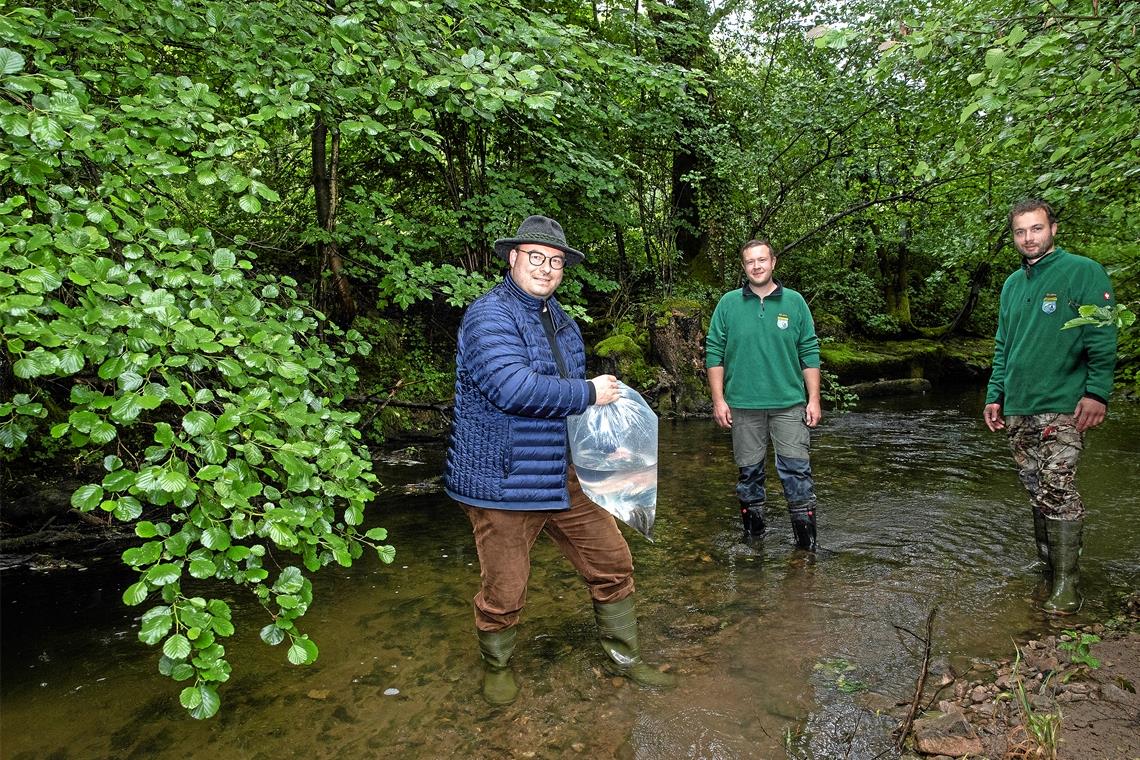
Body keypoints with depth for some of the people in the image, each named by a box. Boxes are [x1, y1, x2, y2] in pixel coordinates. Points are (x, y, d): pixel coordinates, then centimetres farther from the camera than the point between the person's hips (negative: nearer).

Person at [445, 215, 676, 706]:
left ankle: (622, 656, 36)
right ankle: (497, 666, 37)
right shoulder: (490, 315, -15)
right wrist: (589, 393, -18)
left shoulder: (561, 322, 13)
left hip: (562, 475, 8)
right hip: (503, 481, -8)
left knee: (612, 562, 14)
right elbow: (514, 389, -30)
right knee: (504, 592, 8)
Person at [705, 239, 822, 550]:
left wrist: (814, 400, 0)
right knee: (749, 470, 10)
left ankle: (806, 538, 9)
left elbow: (809, 354, 5)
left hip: (789, 404, 0)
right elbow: (714, 353, 3)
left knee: (797, 468, -2)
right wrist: (718, 399, -3)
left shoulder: (795, 302, 4)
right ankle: (752, 534, 24)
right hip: (743, 406, 0)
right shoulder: (728, 303, 3)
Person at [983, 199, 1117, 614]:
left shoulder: (1083, 272, -3)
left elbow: (1102, 338, -9)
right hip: (1017, 409, 6)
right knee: (1037, 492, 13)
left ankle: (1066, 584, 1)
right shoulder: (1012, 284, 16)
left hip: (1061, 407, -6)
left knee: (1057, 492, -9)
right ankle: (1046, 564, 25)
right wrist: (994, 396, 16)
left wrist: (1096, 392, -17)